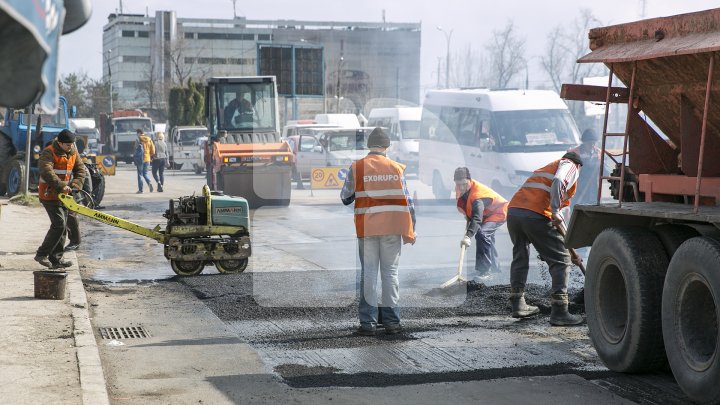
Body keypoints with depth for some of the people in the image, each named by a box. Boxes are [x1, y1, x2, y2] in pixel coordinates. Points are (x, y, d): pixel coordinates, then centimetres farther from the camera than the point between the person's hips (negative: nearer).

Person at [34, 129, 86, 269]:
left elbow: (80, 170, 6)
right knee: (59, 224, -15)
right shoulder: (48, 153, -17)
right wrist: (61, 186, -38)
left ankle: (56, 259, 14)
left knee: (62, 226, 8)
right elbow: (46, 172, -31)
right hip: (49, 194, -8)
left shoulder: (73, 152, 5)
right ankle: (41, 254, -5)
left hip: (62, 195, 8)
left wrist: (75, 185, -12)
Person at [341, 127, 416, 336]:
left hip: (367, 228, -1)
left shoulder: (356, 168, 1)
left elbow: (345, 198, 6)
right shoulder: (397, 168, 5)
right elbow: (408, 201, 4)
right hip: (393, 228, 1)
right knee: (391, 272, 8)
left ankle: (368, 322, 3)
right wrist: (410, 231, 10)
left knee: (368, 273, 4)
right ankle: (392, 321, 9)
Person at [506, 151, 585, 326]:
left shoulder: (546, 168, 37)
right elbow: (558, 182, -10)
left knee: (520, 257, 26)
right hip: (536, 215, -7)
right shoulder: (569, 165, 15)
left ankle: (518, 305, 30)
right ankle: (559, 312, -4)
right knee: (561, 260, 2)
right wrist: (555, 212, -15)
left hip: (513, 211, 7)